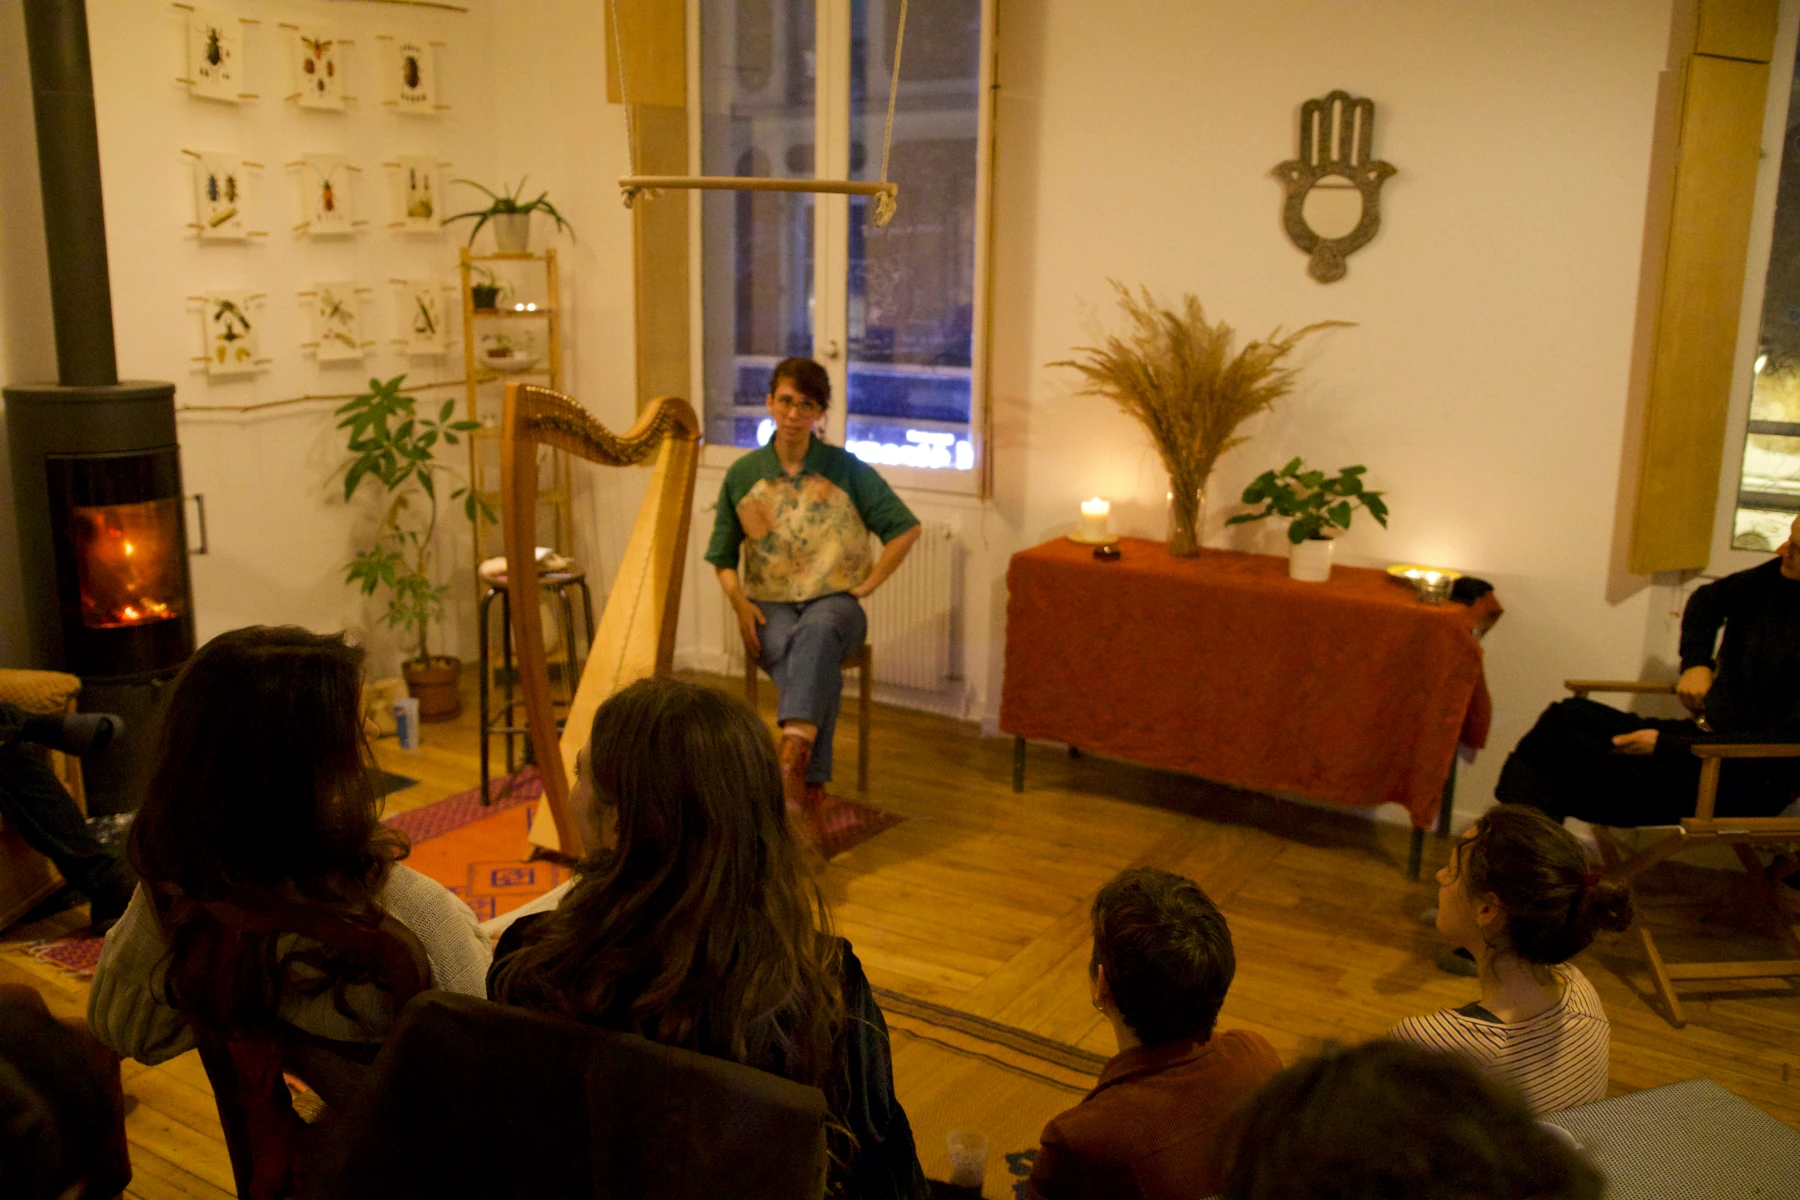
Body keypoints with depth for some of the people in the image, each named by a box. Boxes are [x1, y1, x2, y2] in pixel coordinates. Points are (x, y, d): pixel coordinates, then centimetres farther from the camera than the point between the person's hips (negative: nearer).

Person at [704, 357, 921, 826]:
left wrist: (867, 584, -3)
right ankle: (812, 789, -39)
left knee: (816, 633, -39)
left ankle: (792, 757, -55)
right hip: (770, 606, 1)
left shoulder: (845, 468, 1)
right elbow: (723, 556, 12)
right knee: (821, 673, -33)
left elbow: (905, 528, 4)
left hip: (834, 600, -1)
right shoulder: (743, 474, 5)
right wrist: (739, 603, -7)